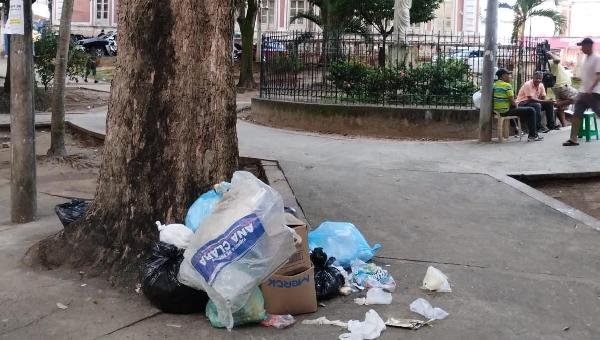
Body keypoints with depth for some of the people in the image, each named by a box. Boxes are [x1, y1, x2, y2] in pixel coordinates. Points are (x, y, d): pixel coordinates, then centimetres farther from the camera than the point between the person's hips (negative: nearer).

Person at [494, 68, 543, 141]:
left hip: (497, 111, 9)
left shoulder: (494, 85, 9)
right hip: (506, 111, -9)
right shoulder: (507, 85, -16)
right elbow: (512, 101, -16)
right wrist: (516, 107, 5)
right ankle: (532, 135, 2)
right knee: (531, 111, -1)